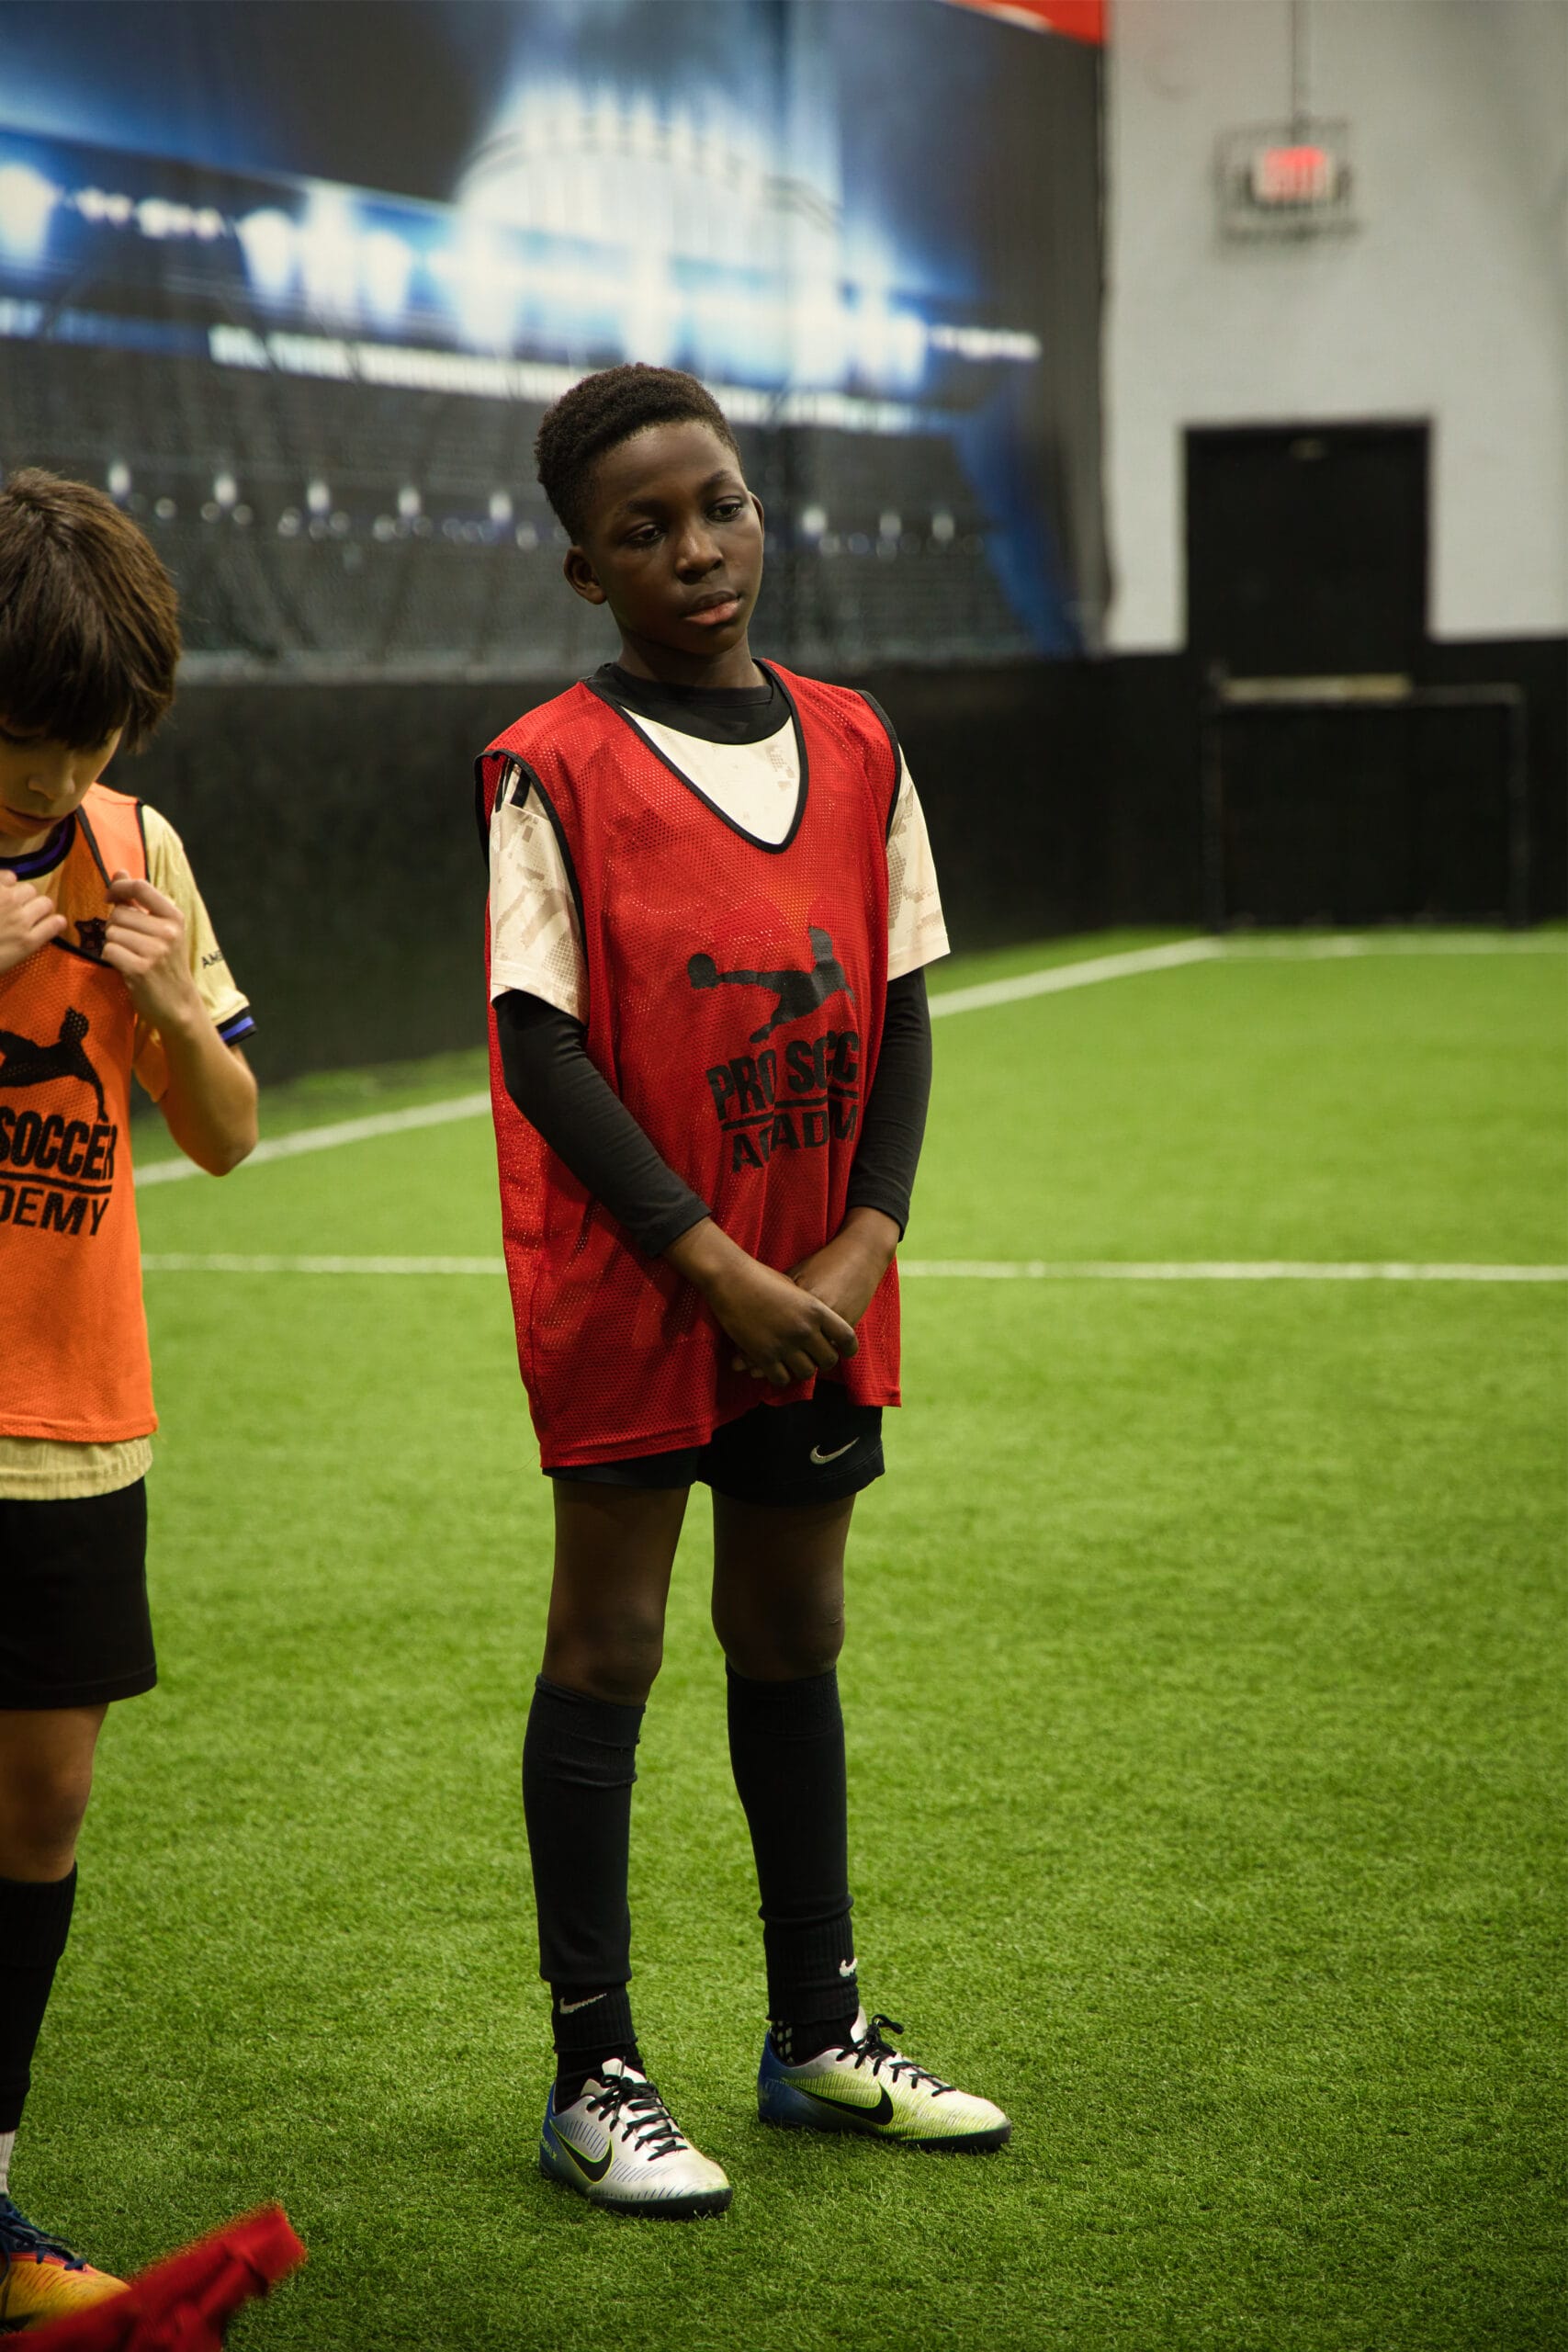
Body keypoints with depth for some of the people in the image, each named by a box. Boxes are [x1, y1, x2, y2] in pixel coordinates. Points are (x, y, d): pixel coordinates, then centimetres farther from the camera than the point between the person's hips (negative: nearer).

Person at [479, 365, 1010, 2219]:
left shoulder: (854, 748, 5)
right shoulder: (553, 771, -9)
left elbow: (901, 1011, 7)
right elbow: (545, 1049, -12)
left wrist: (863, 1245, -7)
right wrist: (716, 1267, -17)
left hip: (817, 1293, 5)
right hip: (624, 1295, -5)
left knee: (793, 1636, 14)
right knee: (607, 1645, 2)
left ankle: (818, 2036, 26)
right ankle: (594, 2080, 10)